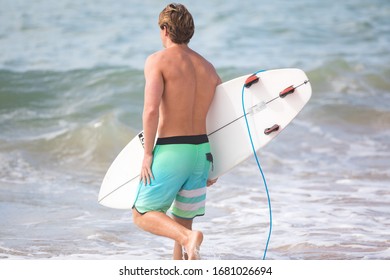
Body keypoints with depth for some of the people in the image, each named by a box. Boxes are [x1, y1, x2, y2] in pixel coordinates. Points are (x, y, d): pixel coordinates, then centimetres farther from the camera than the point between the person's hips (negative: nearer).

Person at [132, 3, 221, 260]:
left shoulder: (158, 60, -8)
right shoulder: (208, 68, 11)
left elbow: (151, 109, -21)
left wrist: (148, 153, -11)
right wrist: (216, 165, 19)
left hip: (170, 151, -6)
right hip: (202, 150, 6)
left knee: (142, 214, 7)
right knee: (182, 222, 17)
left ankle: (188, 238, -21)